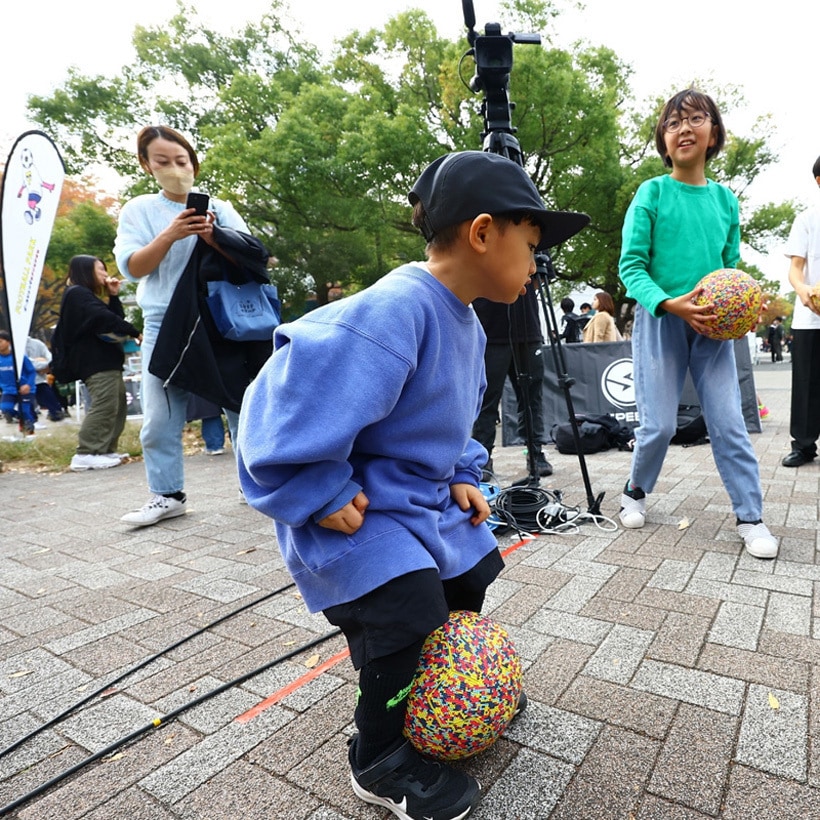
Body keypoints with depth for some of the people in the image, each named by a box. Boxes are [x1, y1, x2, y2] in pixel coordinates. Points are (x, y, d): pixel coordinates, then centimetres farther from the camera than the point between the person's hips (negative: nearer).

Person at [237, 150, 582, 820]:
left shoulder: (467, 322, 4)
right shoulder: (391, 313, -29)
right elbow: (290, 414, -32)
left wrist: (461, 478, 6)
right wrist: (325, 499, -24)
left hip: (426, 502, 10)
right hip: (355, 510, -10)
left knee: (471, 578, 18)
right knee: (407, 604, -23)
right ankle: (379, 762, 8)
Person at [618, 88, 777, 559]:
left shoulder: (725, 199, 10)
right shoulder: (652, 193, -2)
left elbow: (730, 267, 16)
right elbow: (631, 265, -8)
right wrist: (669, 304, -23)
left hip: (712, 326, 3)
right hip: (661, 321, -3)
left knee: (729, 422, 0)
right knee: (660, 423, -1)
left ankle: (751, 517, 11)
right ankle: (636, 493, 24)